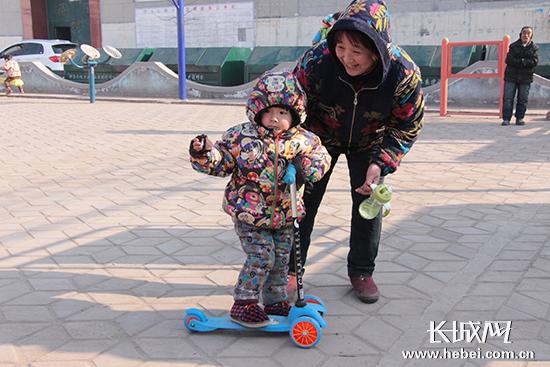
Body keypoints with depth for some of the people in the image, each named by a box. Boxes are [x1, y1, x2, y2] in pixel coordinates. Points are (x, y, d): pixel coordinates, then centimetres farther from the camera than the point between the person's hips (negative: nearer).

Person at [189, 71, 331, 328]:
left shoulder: (302, 140, -5)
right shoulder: (241, 136, -11)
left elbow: (320, 156, 8)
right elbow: (220, 162, -6)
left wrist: (309, 164, -14)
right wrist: (205, 152, -26)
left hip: (284, 214, 4)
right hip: (249, 213, -4)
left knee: (281, 257, 14)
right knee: (261, 256, -8)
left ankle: (276, 301, 33)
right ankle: (243, 304, 8)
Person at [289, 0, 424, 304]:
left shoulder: (404, 74, -32)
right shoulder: (317, 61, -35)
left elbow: (406, 128, -17)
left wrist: (380, 164, -28)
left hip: (369, 142, 1)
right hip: (321, 137, 0)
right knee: (304, 201, 0)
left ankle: (361, 272, 22)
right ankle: (290, 269, 18)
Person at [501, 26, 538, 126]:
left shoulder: (534, 48, 4)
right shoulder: (514, 46, 3)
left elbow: (534, 61, -8)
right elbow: (508, 60, -9)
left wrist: (520, 61, -17)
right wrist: (524, 62, -15)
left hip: (525, 77, 1)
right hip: (511, 76, 0)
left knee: (523, 99, 4)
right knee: (507, 98, -4)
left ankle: (520, 118, 15)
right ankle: (506, 119, 0)